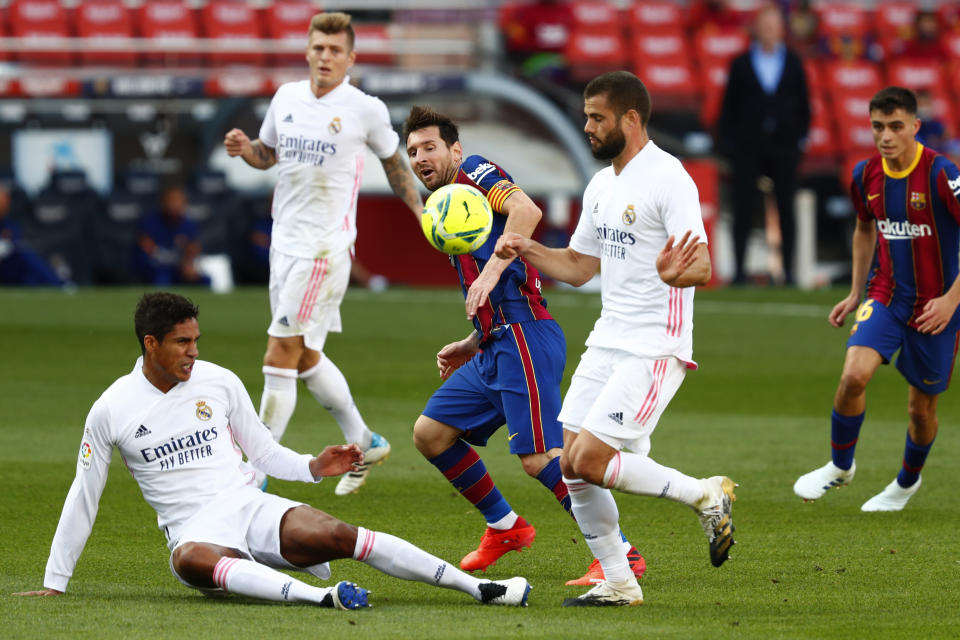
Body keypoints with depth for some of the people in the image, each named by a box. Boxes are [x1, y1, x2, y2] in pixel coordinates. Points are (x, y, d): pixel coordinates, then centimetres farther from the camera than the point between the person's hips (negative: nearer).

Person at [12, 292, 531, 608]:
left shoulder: (220, 383, 8)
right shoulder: (111, 411, 0)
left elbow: (265, 453, 17)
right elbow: (83, 497, 6)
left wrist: (313, 467, -2)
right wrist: (54, 584, 6)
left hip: (248, 507, 3)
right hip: (193, 528, -3)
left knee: (339, 536, -23)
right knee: (192, 562, -41)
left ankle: (480, 587, -27)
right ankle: (318, 595, -61)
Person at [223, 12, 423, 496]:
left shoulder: (366, 110, -5)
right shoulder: (286, 98, 8)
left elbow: (392, 161, 12)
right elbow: (268, 153, 21)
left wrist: (419, 209, 6)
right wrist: (245, 148, 0)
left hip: (326, 246, -6)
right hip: (285, 240, 6)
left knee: (280, 358, -10)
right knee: (305, 357, 15)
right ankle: (364, 443, 34)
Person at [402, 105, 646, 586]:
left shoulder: (475, 174, 1)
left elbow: (527, 210, -21)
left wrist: (491, 271, -26)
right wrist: (470, 346, 23)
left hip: (523, 337, -10)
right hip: (495, 347, 10)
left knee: (540, 458, -17)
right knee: (429, 433, 11)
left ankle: (621, 553, -15)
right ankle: (505, 528, 20)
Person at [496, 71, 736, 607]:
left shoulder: (668, 178, -14)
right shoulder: (601, 186, 14)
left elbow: (702, 268, -21)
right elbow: (578, 266, 23)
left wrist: (675, 273, -43)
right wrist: (526, 250, 6)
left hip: (655, 348, -9)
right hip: (607, 342, 9)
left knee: (590, 461, -17)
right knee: (572, 468, 1)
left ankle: (706, 496, -2)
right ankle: (618, 584, 11)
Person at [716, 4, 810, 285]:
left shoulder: (793, 64, 9)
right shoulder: (741, 64, 5)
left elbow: (803, 104, 12)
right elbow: (729, 105, 5)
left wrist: (800, 138, 2)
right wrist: (727, 143, -1)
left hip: (784, 147, 1)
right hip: (747, 148, -1)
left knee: (786, 209, 1)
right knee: (744, 208, -4)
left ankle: (788, 270, 5)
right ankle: (739, 269, 1)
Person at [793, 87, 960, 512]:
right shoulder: (866, 175, -2)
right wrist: (856, 293, 16)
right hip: (886, 296, 3)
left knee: (922, 406, 8)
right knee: (854, 376, -20)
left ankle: (908, 481, 37)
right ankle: (840, 466, 3)